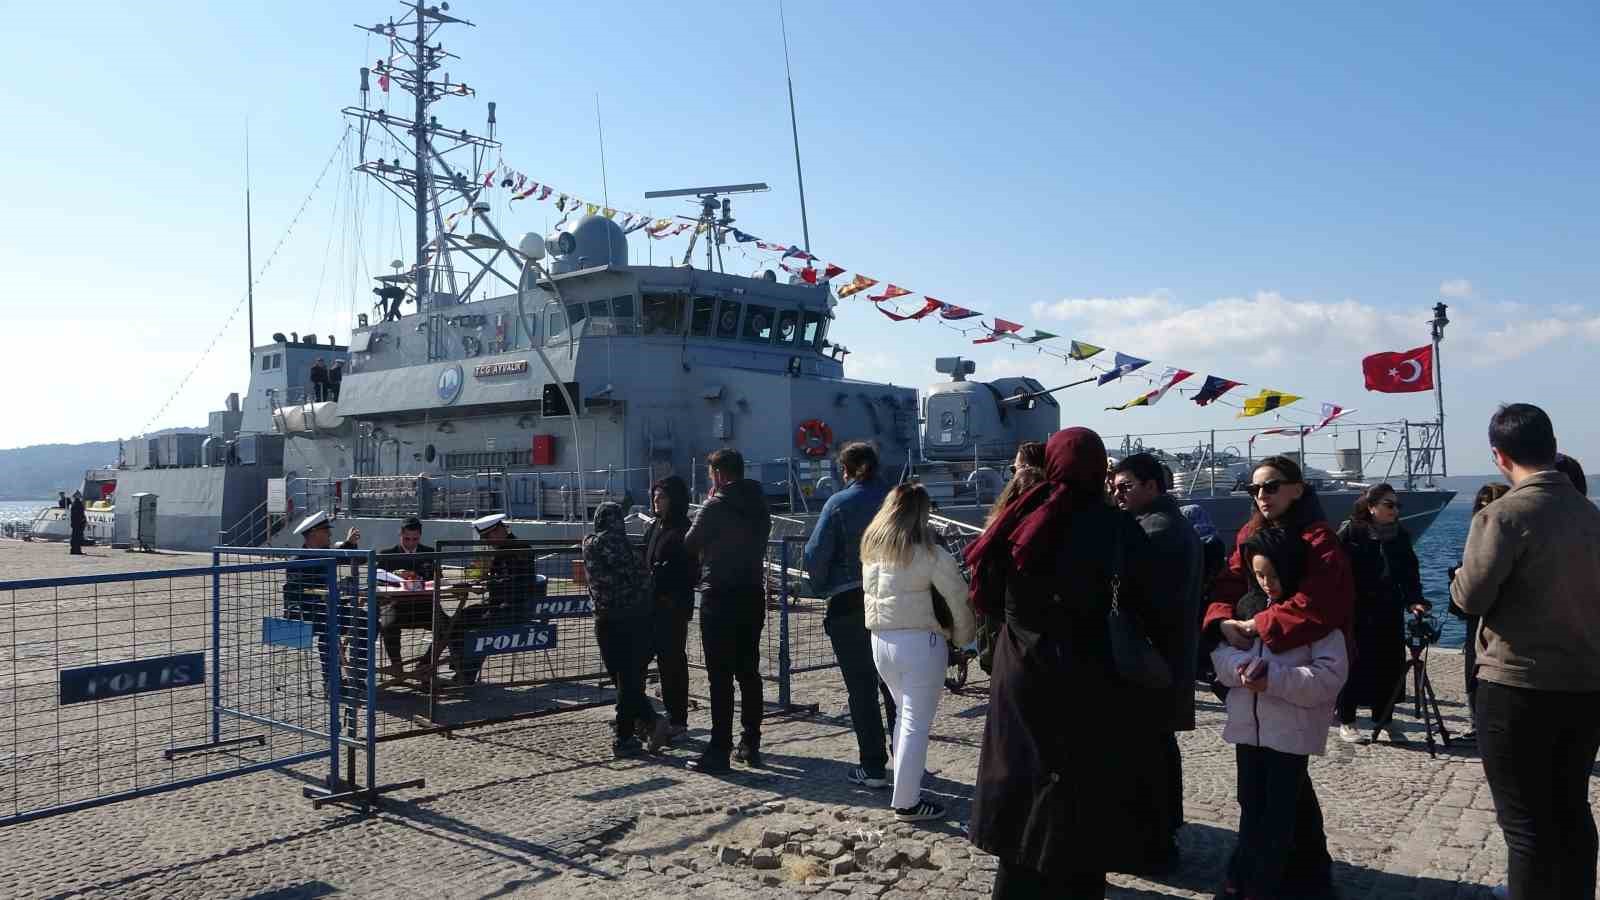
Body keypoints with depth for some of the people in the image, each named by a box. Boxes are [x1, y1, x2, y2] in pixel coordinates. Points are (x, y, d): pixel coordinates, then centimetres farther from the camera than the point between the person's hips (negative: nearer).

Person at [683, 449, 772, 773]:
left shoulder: (716, 507, -12)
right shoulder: (759, 506, 8)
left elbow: (690, 545, -1)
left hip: (720, 599, -7)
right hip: (753, 595, 7)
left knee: (720, 677, -4)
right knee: (749, 672, 12)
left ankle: (719, 751, -2)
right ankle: (750, 745, 17)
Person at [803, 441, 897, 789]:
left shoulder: (839, 504, -10)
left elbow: (816, 553, -12)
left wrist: (823, 587, 4)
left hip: (850, 606, -4)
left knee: (861, 688, 5)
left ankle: (873, 767, 7)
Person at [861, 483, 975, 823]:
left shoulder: (872, 548, 6)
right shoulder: (929, 553, -13)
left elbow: (869, 593, 10)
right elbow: (959, 598, -10)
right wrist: (961, 637, 3)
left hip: (881, 640, 7)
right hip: (919, 642, -6)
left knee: (905, 714, 21)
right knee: (917, 722, 1)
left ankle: (903, 785, 28)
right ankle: (907, 802, 6)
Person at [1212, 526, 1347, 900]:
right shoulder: (1247, 605, 7)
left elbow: (1330, 675, -15)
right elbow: (1220, 650, 5)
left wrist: (1275, 678, -24)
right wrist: (1240, 666, -17)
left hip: (1291, 730, -5)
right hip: (1248, 725, 5)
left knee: (1279, 811, 5)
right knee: (1251, 805, 15)